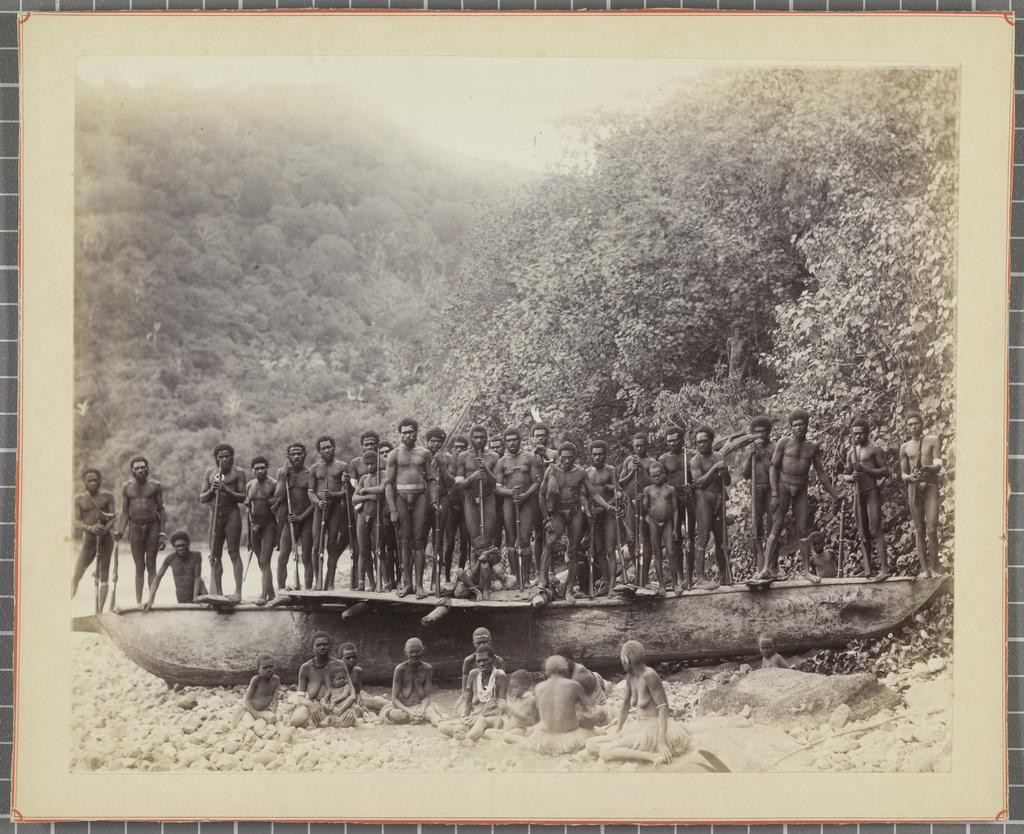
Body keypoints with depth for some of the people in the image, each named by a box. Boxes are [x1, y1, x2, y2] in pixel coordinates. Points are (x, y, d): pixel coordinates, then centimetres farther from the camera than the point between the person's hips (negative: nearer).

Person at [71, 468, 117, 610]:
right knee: (76, 576, -6)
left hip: (105, 538, 0)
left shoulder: (107, 496, 2)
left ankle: (99, 611, 2)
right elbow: (76, 523, -4)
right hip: (88, 539, 0)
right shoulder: (79, 499, 2)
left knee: (103, 575, 1)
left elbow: (113, 517, -2)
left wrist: (106, 528, -24)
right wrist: (91, 528, -24)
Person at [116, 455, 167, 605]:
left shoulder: (155, 486, 2)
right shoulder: (127, 487, 6)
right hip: (136, 527, 2)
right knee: (139, 568, 4)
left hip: (152, 526, -2)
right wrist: (120, 532, -4)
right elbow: (125, 513, 9)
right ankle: (138, 602, 6)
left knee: (151, 566, -2)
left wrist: (162, 533, -4)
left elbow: (161, 510, 3)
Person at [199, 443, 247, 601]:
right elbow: (201, 499, 10)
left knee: (234, 553, -8)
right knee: (215, 555, 3)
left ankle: (238, 592, -9)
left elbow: (242, 498, -5)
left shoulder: (238, 472, 2)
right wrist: (211, 490, -9)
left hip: (232, 514, -4)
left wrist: (227, 490, -19)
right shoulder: (209, 473, 13)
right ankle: (217, 592, 7)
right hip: (215, 515, 4)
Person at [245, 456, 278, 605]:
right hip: (255, 526, 6)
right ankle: (271, 593, 21)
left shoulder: (273, 484, -6)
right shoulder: (249, 485, 11)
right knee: (262, 563, 11)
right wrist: (248, 534, 14)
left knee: (264, 561, -14)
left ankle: (264, 594, -17)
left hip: (269, 525, -5)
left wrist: (279, 533, -12)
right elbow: (248, 509, 16)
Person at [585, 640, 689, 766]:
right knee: (590, 745, -1)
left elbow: (663, 708, -24)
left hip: (654, 732, -9)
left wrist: (662, 742, -31)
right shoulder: (631, 676, 7)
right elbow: (625, 704, 19)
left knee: (605, 753, -28)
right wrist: (616, 732, 14)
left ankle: (654, 757, -22)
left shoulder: (649, 675, -19)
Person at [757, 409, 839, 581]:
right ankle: (768, 569, -20)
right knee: (776, 528, -13)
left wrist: (835, 495, 9)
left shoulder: (813, 447, 8)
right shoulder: (784, 442, -2)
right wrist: (774, 494, -13)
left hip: (801, 491, 3)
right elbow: (773, 467, -4)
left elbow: (821, 473, 13)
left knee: (803, 531, -2)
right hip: (783, 488, -3)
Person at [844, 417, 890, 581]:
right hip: (858, 494, 6)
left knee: (875, 530, -16)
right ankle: (867, 569, 8)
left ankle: (884, 568, -20)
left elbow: (885, 471, -6)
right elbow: (845, 476, 19)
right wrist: (851, 477, -5)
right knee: (863, 534, 6)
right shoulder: (851, 452, 16)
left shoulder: (875, 449, -1)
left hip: (872, 492, -6)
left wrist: (865, 469, -17)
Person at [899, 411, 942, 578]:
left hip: (931, 487, -2)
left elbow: (938, 465, -3)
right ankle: (924, 569, 2)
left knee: (932, 529, -12)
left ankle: (934, 567, -5)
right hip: (914, 489, 2)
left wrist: (926, 468, -25)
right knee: (919, 530, 1)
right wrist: (911, 477, -12)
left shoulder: (932, 441, 8)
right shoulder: (905, 447, 14)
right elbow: (903, 474, 12)